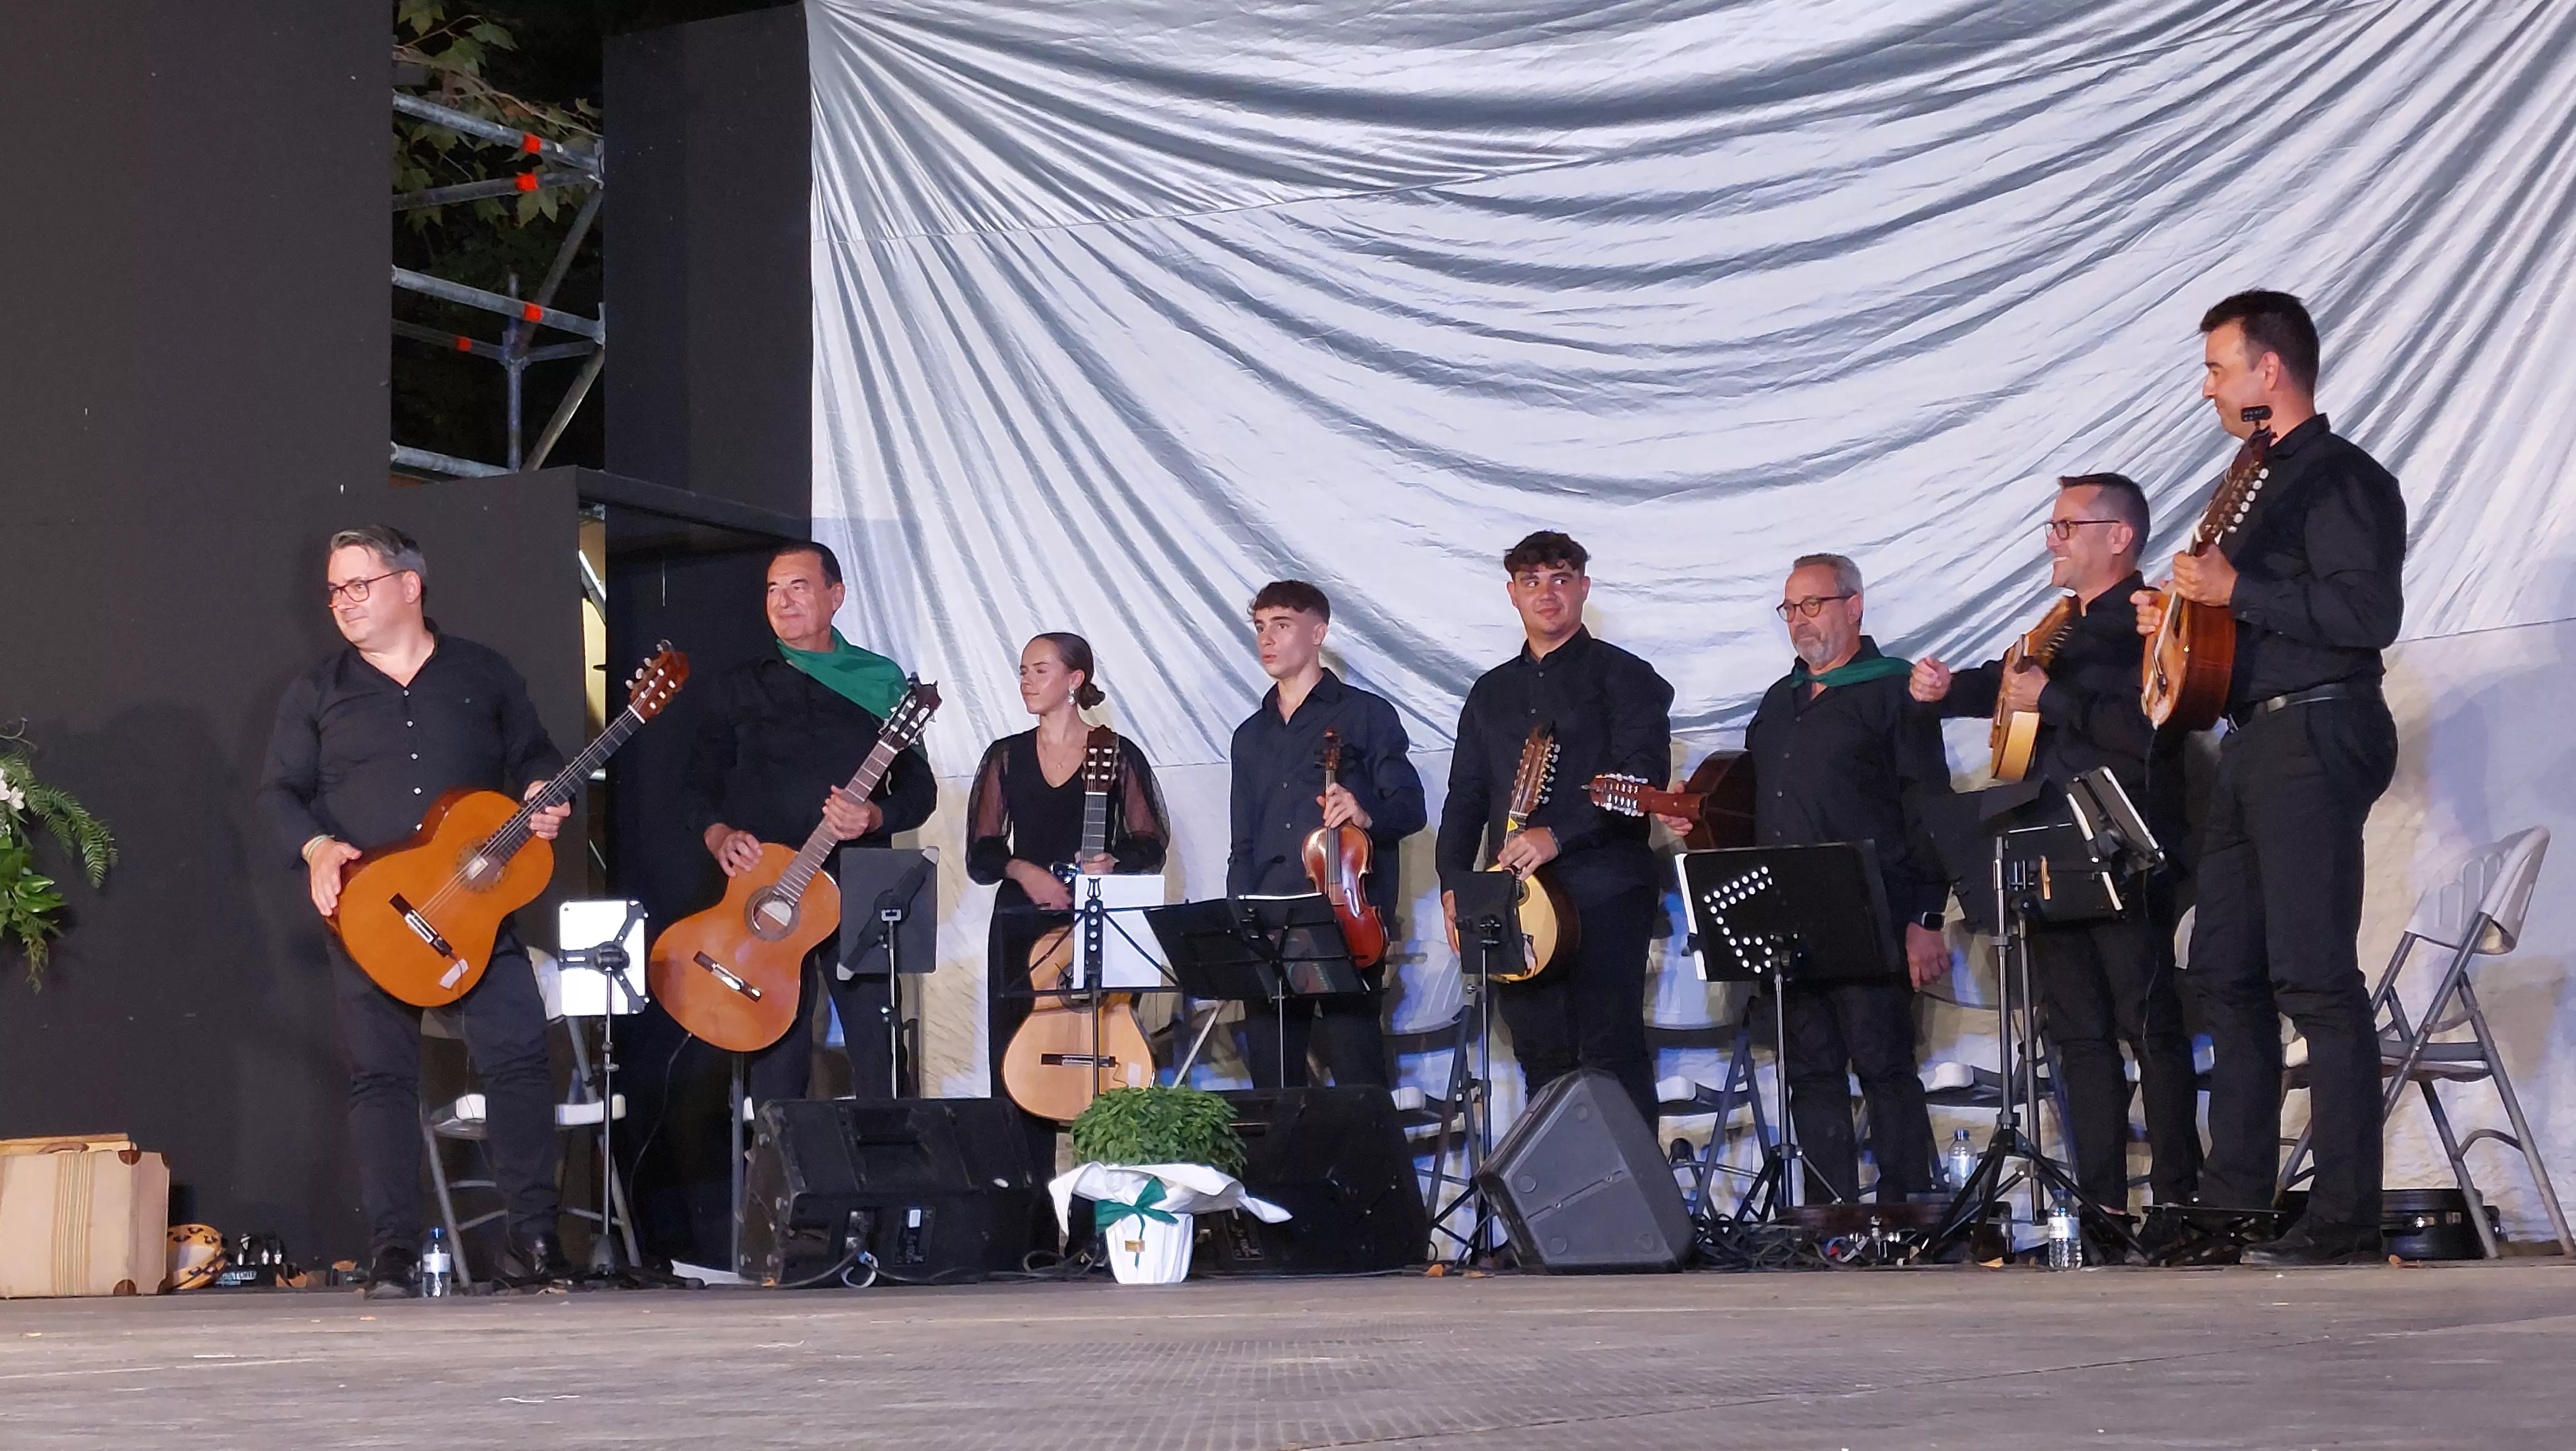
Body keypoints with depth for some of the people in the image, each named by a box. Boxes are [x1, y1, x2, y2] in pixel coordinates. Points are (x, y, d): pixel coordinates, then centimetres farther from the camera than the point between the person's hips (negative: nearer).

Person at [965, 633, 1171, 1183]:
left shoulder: (1117, 755, 4)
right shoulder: (1007, 756, 12)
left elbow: (1150, 843, 3)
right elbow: (981, 853, 9)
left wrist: (1111, 862, -16)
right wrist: (1024, 869, -10)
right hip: (1022, 927, 3)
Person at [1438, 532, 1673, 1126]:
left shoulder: (1622, 675, 2)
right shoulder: (1491, 692, 21)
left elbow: (1644, 776, -10)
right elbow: (1465, 797, 21)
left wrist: (1559, 835, -18)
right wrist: (1453, 882, 6)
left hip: (1604, 894, -5)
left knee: (1612, 1053, -9)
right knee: (1543, 1062, 5)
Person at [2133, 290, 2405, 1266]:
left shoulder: (2340, 477, -10)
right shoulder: (2263, 480, 20)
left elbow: (2370, 614, -21)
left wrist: (2237, 591, -20)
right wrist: (2179, 612, 13)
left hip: (2315, 737, -10)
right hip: (2253, 738, 10)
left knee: (2312, 975, -12)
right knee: (2226, 969, 11)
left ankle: (2347, 1215, -11)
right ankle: (2236, 1193, 17)